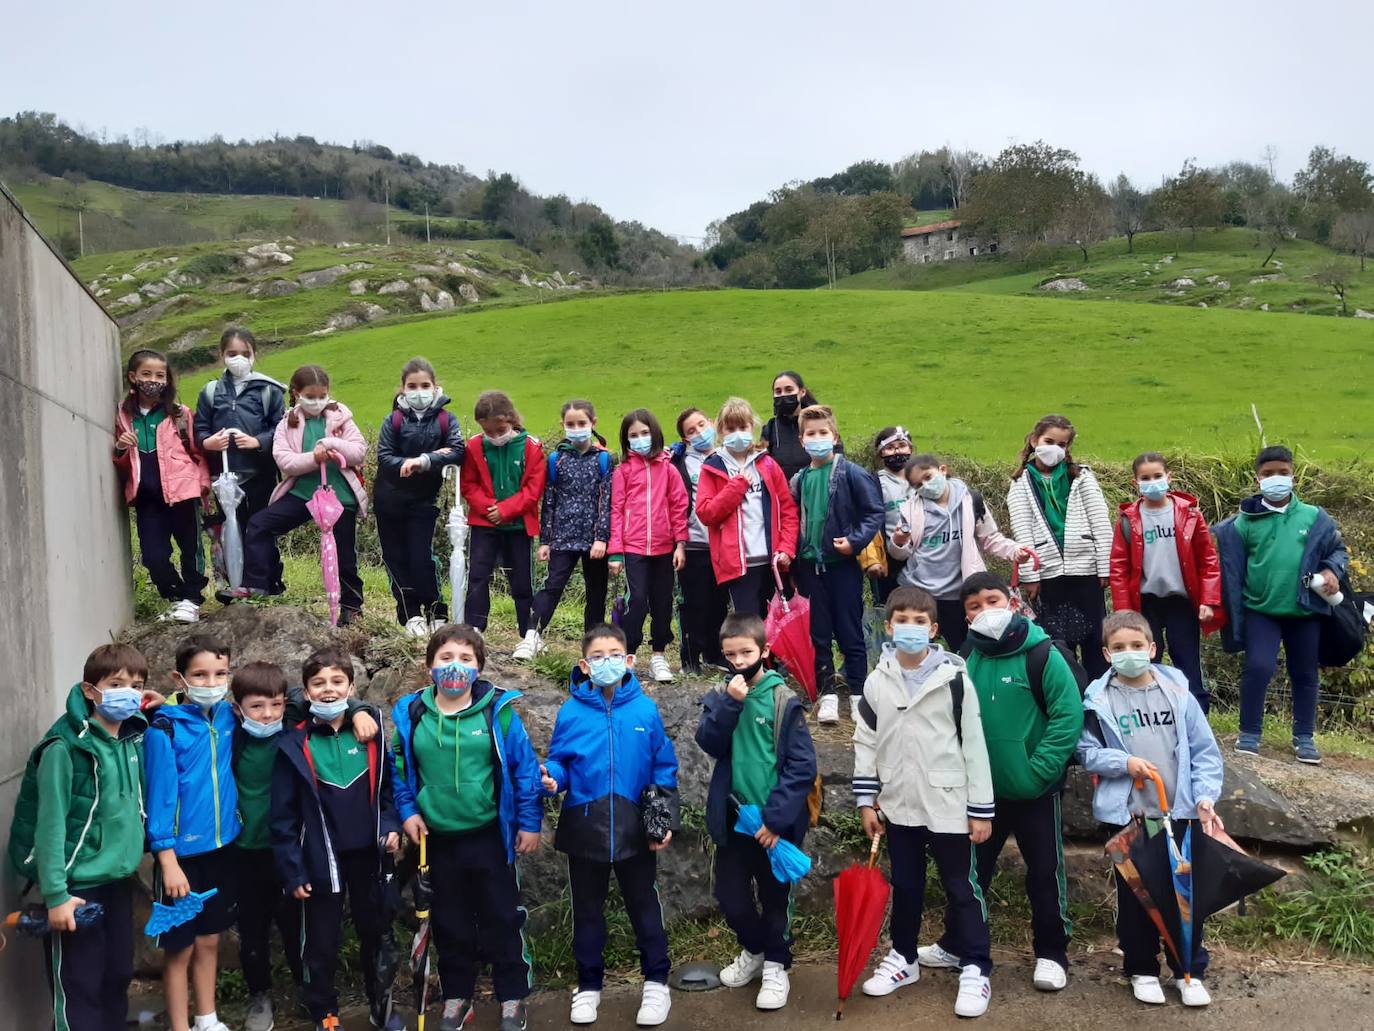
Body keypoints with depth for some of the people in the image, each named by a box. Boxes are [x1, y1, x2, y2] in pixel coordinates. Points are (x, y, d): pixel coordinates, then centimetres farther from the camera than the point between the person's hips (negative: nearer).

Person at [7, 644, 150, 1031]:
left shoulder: (133, 738, 4)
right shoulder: (65, 748, -17)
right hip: (79, 885, -7)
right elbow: (50, 826, -18)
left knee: (118, 975, 17)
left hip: (119, 879, 7)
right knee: (78, 987, 3)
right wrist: (55, 894, -19)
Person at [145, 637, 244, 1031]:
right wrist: (167, 860, -15)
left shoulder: (229, 715, 0)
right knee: (181, 947, 7)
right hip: (184, 853, -5)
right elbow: (160, 796, -14)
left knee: (209, 940, 17)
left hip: (223, 847, 5)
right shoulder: (165, 729, -15)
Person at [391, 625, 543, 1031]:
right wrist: (407, 811, -1)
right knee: (450, 922, 17)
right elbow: (399, 769, 8)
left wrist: (529, 822, -7)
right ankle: (457, 994, 35)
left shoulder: (498, 710, -13)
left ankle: (513, 997, 27)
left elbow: (525, 768, -8)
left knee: (501, 919, 11)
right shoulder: (411, 714, -5)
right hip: (437, 839, 2)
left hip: (489, 836, -2)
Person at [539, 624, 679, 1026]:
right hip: (585, 828, 1)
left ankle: (656, 982, 29)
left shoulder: (645, 709, -5)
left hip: (636, 829, -1)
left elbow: (664, 770, 0)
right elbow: (559, 762, 1)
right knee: (587, 910, 15)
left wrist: (667, 819, -4)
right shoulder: (571, 712, -6)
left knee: (644, 906, 12)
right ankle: (589, 985, 32)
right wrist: (552, 779, -22)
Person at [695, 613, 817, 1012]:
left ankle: (775, 966, 32)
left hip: (775, 821, -3)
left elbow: (802, 765, -14)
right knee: (729, 895, 12)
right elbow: (709, 744, -13)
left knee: (775, 896, 12)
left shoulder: (784, 700, -11)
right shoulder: (719, 697, 2)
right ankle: (753, 949, 39)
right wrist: (729, 703, -25)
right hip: (733, 818, 4)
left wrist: (776, 817, -17)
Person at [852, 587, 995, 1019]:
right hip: (899, 805, 3)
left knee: (961, 888, 6)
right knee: (904, 886, 17)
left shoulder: (954, 678, -9)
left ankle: (976, 968, 18)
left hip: (948, 805, -3)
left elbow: (973, 744, -6)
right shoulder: (877, 681, 0)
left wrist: (981, 809, -6)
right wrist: (866, 801, 4)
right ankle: (903, 958, 33)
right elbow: (865, 742, 7)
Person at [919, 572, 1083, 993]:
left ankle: (1051, 954, 24)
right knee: (972, 868, 15)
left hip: (1035, 790, -4)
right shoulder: (967, 658, 0)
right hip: (983, 788, 4)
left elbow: (1069, 716, -16)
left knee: (1045, 871, 8)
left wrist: (1038, 770, -19)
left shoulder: (1042, 654, -13)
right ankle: (957, 945, 30)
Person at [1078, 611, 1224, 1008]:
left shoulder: (1178, 692, -2)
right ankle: (1142, 969, 28)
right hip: (1127, 815, -1)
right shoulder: (1099, 700, -5)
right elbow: (1087, 752, -3)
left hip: (1182, 812, 1)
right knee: (1134, 895, 11)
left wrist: (1205, 797, -9)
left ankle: (1190, 971, 27)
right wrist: (1124, 762, -18)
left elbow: (1205, 751, 1)